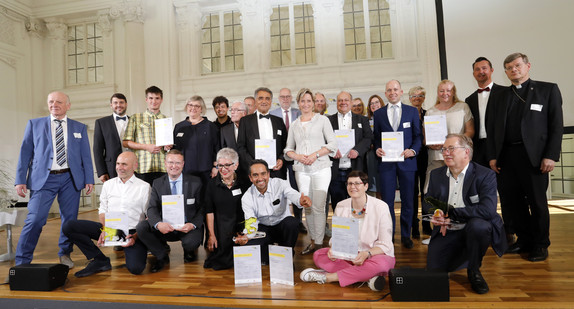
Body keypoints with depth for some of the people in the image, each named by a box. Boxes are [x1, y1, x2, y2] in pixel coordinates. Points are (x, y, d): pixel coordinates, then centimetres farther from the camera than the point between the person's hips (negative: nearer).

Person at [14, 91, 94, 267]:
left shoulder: (80, 128, 11)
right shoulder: (34, 124, 10)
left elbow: (86, 155, 8)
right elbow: (25, 153, 7)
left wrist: (89, 180, 1)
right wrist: (20, 180, -1)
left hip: (70, 179, 1)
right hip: (43, 179, -1)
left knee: (70, 219, 6)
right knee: (35, 219, -7)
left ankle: (65, 254, 24)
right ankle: (22, 262, 7)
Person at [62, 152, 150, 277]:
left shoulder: (144, 187, 0)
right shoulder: (108, 184, 15)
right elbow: (103, 210, 13)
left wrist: (135, 237, -16)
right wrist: (104, 230, -6)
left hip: (132, 232, -5)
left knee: (135, 268, -27)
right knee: (68, 226, -11)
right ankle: (100, 260, -2)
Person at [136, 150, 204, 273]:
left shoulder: (195, 182, -1)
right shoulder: (157, 183, 5)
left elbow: (202, 208, -2)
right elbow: (152, 208, -3)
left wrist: (193, 225, -21)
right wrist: (158, 224, -26)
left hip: (188, 227, -2)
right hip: (166, 227, 3)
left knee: (191, 242, -33)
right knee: (141, 227, -21)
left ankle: (189, 251, 9)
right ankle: (162, 256, 3)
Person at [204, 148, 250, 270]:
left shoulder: (244, 183, 1)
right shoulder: (212, 184, 2)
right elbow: (209, 211, 0)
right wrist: (211, 235, -6)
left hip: (240, 225, -1)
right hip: (220, 227, 1)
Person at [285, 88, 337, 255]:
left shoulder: (322, 120, 6)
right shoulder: (294, 124, 15)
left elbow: (332, 143, 1)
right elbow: (288, 148, 15)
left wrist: (315, 154, -11)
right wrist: (298, 156, -5)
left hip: (320, 168, -3)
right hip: (301, 170, 3)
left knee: (318, 206, -8)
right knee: (307, 207, 5)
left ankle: (319, 243, 4)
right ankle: (313, 240, 19)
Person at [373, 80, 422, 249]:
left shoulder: (412, 111, 9)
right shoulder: (378, 113, 9)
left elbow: (418, 135, 6)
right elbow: (376, 137, 9)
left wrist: (413, 150, -11)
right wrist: (377, 149, -10)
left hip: (406, 161, 0)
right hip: (386, 161, 0)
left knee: (407, 201, 7)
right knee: (387, 201, 2)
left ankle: (405, 236, 21)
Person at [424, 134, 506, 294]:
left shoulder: (485, 175, -9)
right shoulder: (436, 174, 6)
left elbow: (488, 209, -23)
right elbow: (427, 203, 10)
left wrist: (450, 213, -22)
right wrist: (436, 215, -15)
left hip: (474, 232, -3)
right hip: (446, 233, 4)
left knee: (478, 225, -37)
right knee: (433, 269, -9)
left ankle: (474, 271, -8)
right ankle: (462, 256, 27)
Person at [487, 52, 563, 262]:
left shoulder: (548, 89, 5)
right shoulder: (502, 96, 15)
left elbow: (556, 125, -2)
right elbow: (493, 129, 12)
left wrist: (551, 155, -11)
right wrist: (493, 156, 4)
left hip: (533, 156, -4)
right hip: (507, 156, 4)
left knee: (537, 202, 4)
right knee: (511, 202, 7)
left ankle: (540, 245, 21)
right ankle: (524, 241, 24)